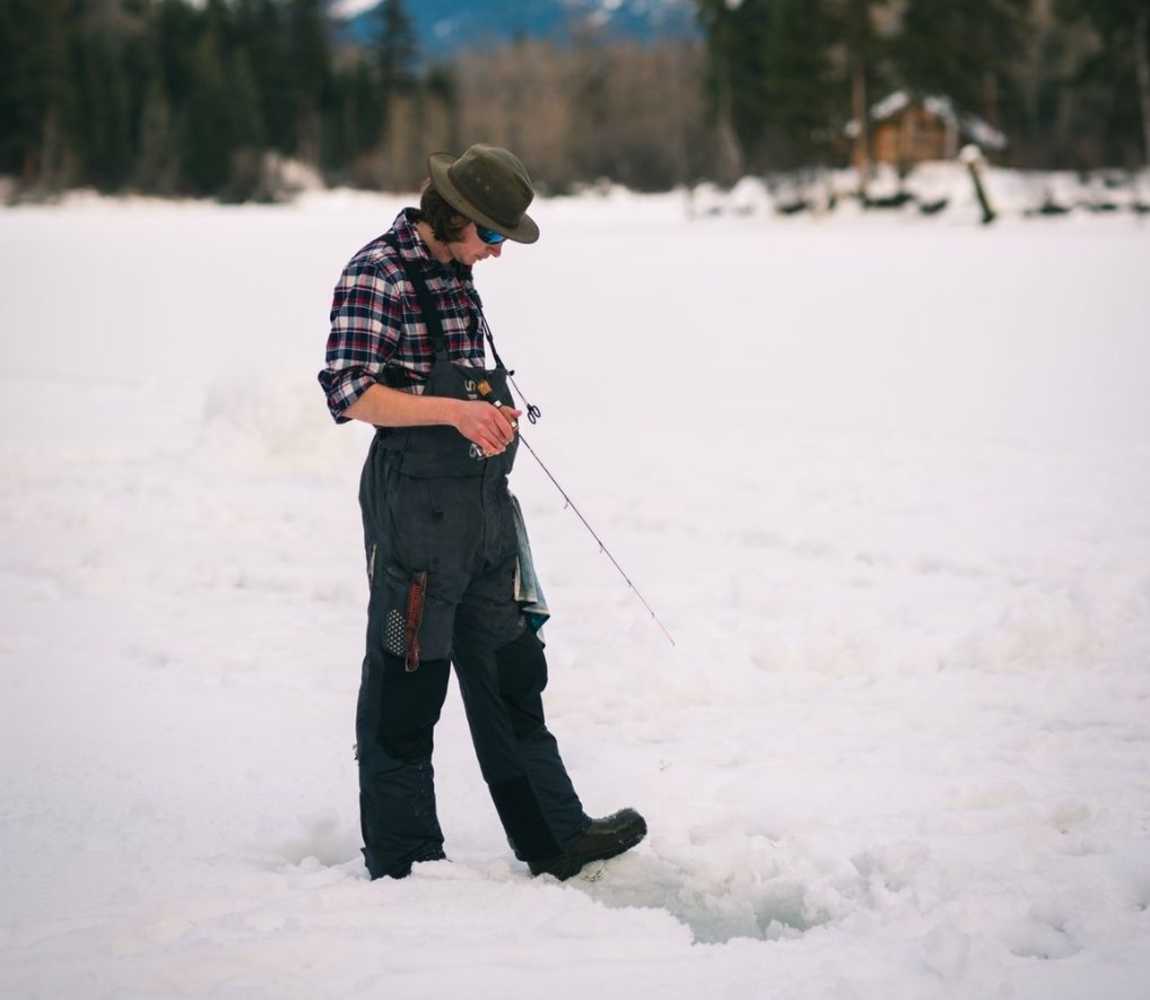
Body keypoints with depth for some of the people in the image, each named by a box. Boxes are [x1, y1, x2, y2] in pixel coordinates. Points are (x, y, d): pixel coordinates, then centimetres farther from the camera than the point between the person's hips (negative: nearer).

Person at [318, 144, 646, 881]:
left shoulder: (455, 273, 14)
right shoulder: (376, 274, -12)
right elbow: (350, 393, -20)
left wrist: (494, 414, 8)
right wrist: (456, 411, -28)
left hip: (482, 507, 9)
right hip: (416, 508, -9)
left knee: (511, 673, 14)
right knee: (407, 685, 0)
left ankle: (555, 838, 22)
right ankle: (403, 863, 9)